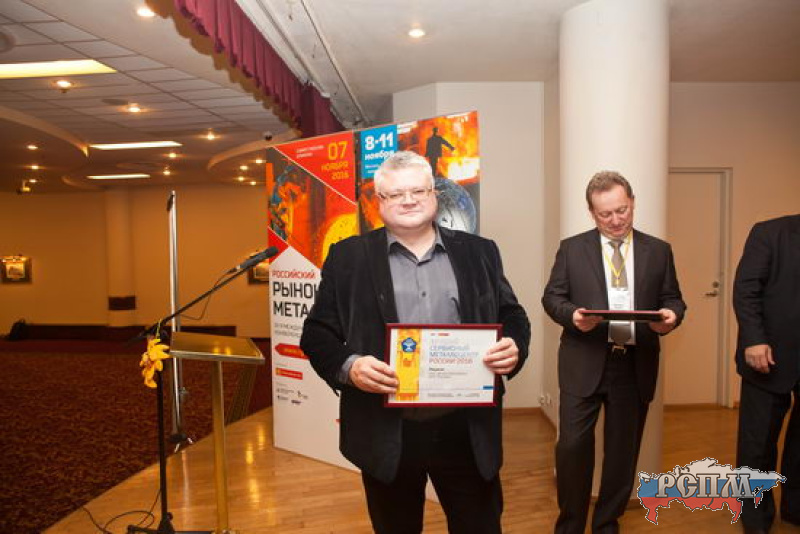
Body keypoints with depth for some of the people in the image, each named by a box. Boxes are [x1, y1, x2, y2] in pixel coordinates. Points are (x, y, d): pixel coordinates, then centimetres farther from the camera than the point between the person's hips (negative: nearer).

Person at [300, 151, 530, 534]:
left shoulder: (478, 252, 6)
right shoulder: (348, 257, 1)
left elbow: (513, 317, 10)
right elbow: (317, 332, 0)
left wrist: (514, 347, -12)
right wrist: (348, 367, -20)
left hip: (468, 431, 1)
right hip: (386, 434, 0)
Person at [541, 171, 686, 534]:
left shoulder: (659, 251, 8)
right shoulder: (572, 248, 3)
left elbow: (673, 299, 9)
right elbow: (552, 297, 1)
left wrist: (670, 315, -14)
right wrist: (573, 314, -19)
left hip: (636, 367, 2)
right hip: (584, 364, -2)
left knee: (623, 450, 13)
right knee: (572, 446, -1)